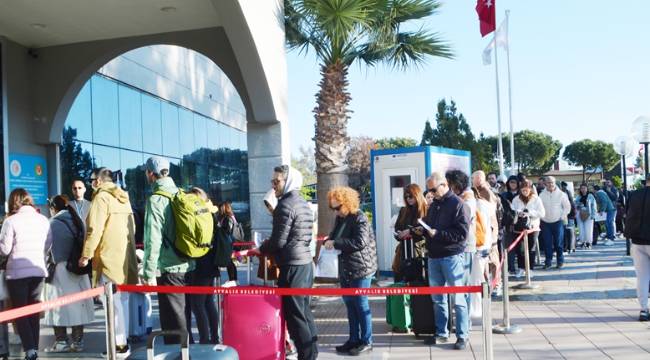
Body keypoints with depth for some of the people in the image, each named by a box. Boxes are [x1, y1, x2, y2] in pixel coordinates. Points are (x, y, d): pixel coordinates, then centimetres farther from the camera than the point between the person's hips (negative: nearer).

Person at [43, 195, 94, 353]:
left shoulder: (53, 223, -8)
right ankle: (77, 341, 12)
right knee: (77, 303, 8)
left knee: (59, 304, 2)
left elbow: (48, 248, -10)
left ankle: (61, 341, 6)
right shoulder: (78, 222, 10)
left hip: (59, 269, -6)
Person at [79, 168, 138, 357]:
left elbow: (95, 229, -15)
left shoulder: (102, 197, -9)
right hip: (125, 257, 9)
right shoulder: (123, 198, 16)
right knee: (122, 300, 13)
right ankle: (123, 341, 20)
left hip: (109, 258, -8)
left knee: (112, 302, -5)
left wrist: (86, 254, -9)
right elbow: (131, 227, 19)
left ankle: (119, 345, -2)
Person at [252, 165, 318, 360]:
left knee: (294, 314, -2)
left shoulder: (285, 205, -15)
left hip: (292, 267, -9)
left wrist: (260, 250, 1)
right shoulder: (303, 203, 14)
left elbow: (278, 241, -17)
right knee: (305, 311, 16)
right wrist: (267, 249, 17)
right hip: (306, 263, 9)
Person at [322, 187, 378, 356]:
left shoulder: (359, 218, -14)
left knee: (361, 305, -1)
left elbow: (360, 242, -24)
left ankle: (366, 342, 10)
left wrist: (335, 243, -23)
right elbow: (334, 235, 22)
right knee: (350, 304, 13)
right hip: (345, 269, 8)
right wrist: (329, 241, -1)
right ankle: (354, 339, 23)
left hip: (360, 268, -8)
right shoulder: (340, 218, 10)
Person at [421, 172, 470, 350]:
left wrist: (438, 234, -20)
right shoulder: (434, 204, 14)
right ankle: (441, 333, 23)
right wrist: (423, 229, 1)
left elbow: (462, 233, -17)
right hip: (434, 256, 7)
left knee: (457, 298, 1)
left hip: (452, 256, -7)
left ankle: (463, 335, 10)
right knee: (437, 298, 12)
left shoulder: (457, 203, -9)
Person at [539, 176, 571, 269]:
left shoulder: (561, 194, -2)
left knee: (559, 243, 0)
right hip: (545, 223, 1)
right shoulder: (542, 195, 1)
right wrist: (542, 217, 1)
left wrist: (562, 216, -1)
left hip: (558, 222, -1)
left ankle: (560, 261, 13)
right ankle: (548, 262, 11)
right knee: (547, 244, 3)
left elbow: (567, 207, 5)